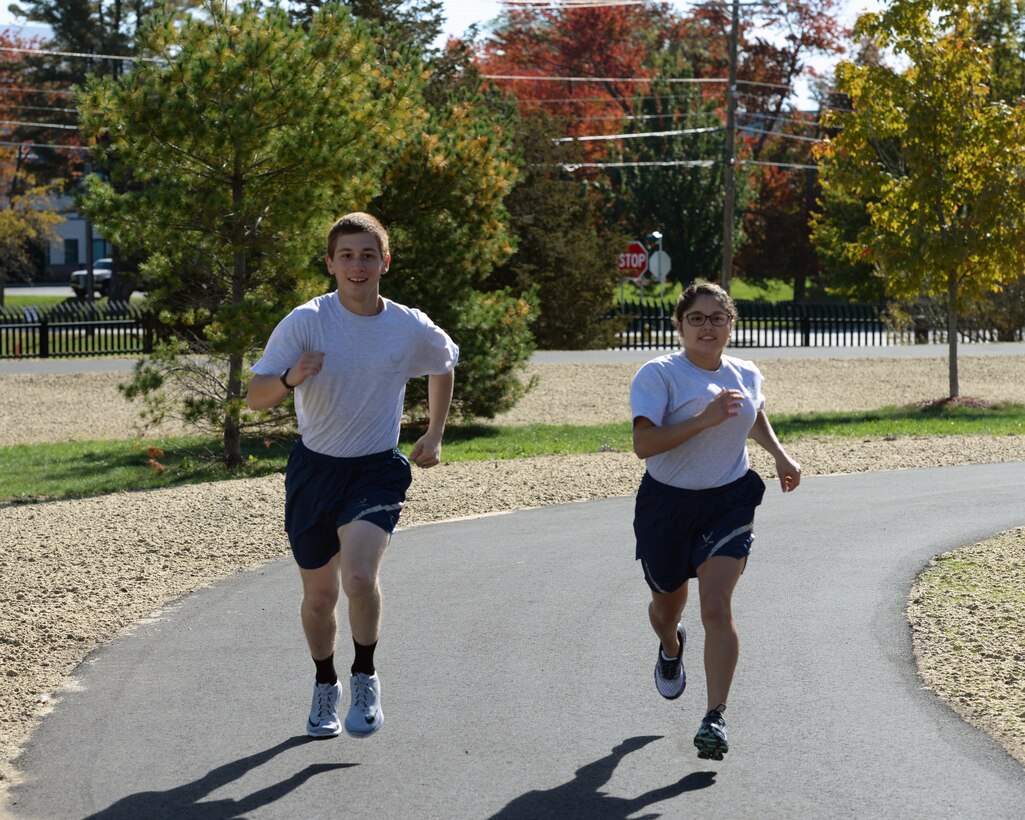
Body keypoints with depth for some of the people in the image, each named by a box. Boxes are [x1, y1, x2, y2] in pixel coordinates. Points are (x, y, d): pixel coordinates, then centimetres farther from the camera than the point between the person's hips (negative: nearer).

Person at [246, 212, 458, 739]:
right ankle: (325, 685, 37)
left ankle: (365, 679, -1)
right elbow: (255, 398, -15)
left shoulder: (412, 329, -5)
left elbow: (444, 365, 19)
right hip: (314, 469, 1)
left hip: (377, 469, -1)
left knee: (360, 576, -24)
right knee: (319, 595, 10)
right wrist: (290, 379, -36)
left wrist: (434, 435, 17)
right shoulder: (306, 321, -11)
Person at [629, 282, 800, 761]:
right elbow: (644, 444, -27)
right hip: (667, 503, -1)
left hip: (729, 501, 1)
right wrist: (705, 419, -31)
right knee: (667, 607, 17)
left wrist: (780, 456, 19)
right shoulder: (658, 375, -14)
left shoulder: (746, 376, 3)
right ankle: (671, 649, 55)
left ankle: (715, 718, -15)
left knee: (717, 609, -15)